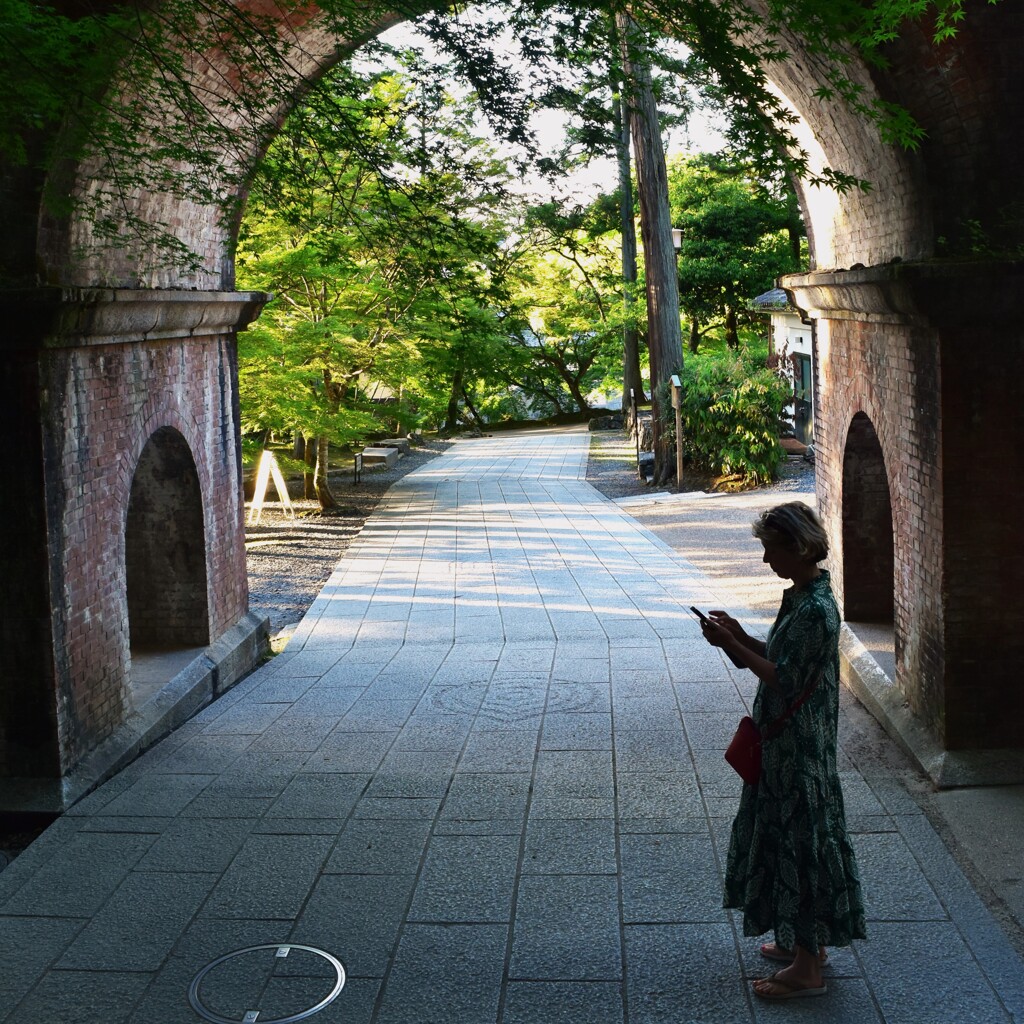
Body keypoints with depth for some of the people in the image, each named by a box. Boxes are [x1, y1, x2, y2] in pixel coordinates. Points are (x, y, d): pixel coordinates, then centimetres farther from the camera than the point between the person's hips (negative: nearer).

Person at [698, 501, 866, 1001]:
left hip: (800, 748, -10)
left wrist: (733, 646, -20)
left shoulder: (815, 610, -24)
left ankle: (806, 969, 10)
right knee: (788, 839, 19)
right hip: (784, 740, 10)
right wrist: (741, 638, 0)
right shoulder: (802, 596, 7)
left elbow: (784, 681, -24)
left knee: (801, 843, -1)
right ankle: (808, 941, 34)